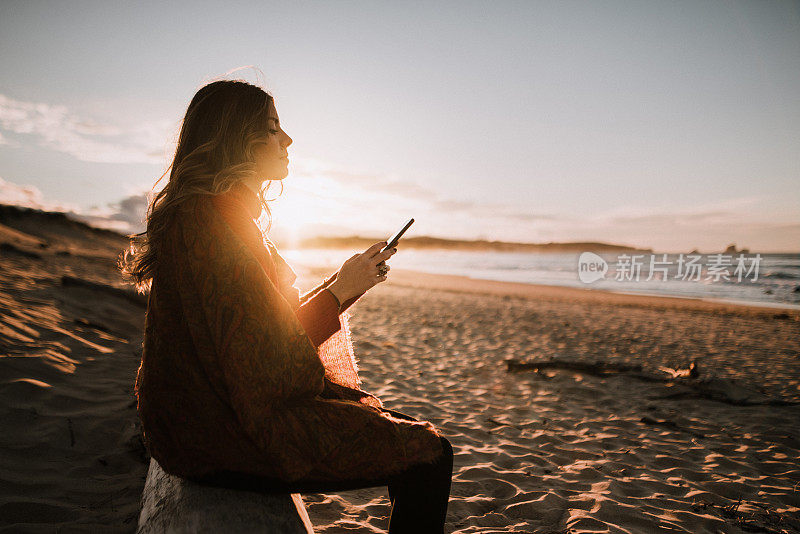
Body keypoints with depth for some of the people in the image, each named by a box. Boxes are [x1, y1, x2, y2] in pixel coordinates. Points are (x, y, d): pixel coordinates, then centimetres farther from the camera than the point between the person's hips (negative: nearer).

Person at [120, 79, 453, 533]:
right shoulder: (204, 219, -19)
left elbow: (279, 322, 14)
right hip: (222, 438, -10)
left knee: (414, 431, 11)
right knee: (428, 455, -11)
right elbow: (264, 363, -22)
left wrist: (345, 283, 4)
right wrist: (339, 291, -13)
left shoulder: (229, 212, 14)